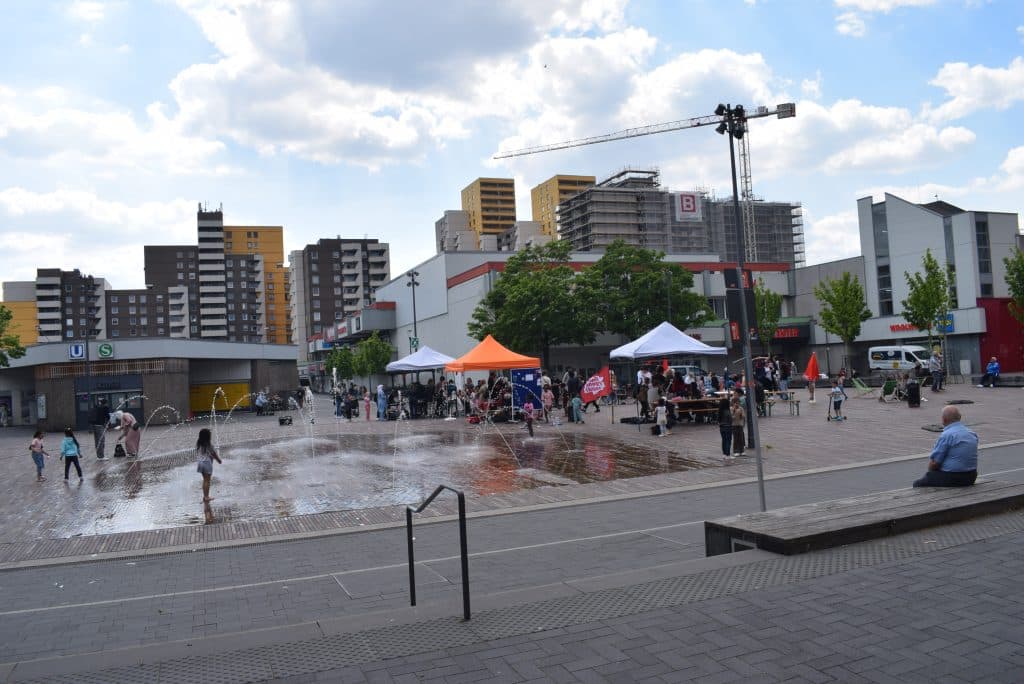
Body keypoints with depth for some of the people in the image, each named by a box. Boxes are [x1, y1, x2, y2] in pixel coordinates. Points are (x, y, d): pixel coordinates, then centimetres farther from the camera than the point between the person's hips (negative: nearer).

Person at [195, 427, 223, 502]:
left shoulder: (198, 443, -2)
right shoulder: (209, 445, -19)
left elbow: (197, 453, 7)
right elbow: (214, 454, -9)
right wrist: (219, 460, 7)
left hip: (200, 462, 6)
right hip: (207, 463, -6)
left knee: (205, 479, 17)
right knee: (207, 480, 4)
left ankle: (205, 496, 22)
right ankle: (206, 497, 8)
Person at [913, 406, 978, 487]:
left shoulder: (946, 435, -16)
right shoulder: (972, 434, 10)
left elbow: (933, 463, -14)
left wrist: (930, 473, 8)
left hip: (952, 479, -8)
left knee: (917, 484, -1)